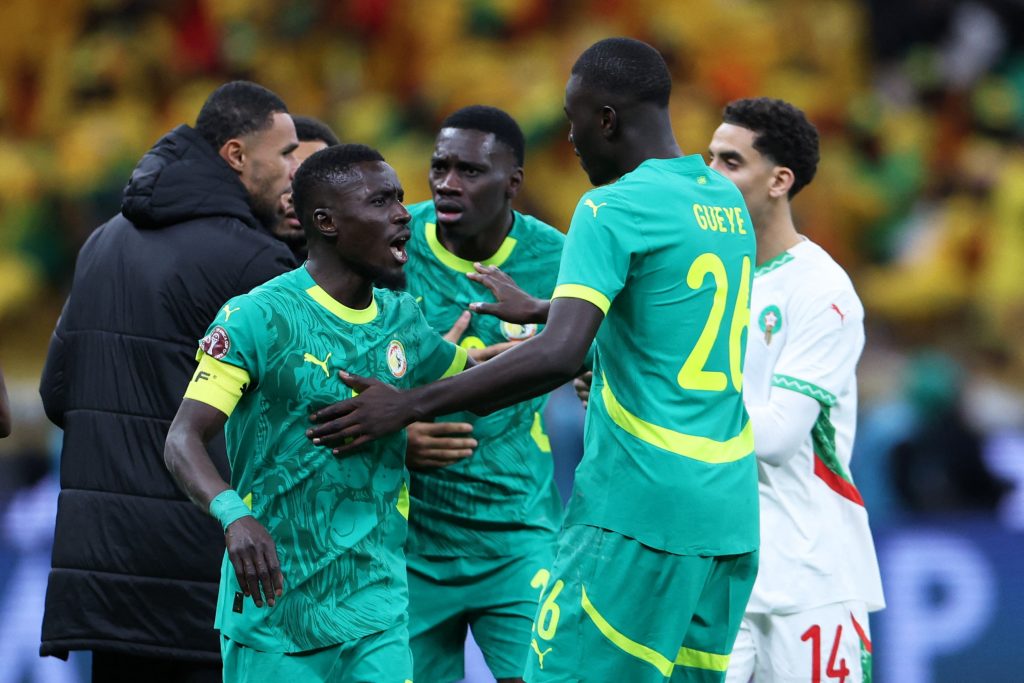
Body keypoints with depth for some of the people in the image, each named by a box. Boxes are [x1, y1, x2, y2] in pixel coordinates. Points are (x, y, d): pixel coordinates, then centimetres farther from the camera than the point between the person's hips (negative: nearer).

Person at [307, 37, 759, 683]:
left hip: (639, 510, -8)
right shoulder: (726, 201, 14)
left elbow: (560, 356, -22)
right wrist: (536, 309, 40)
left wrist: (409, 406, -20)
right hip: (730, 515, 8)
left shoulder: (613, 209, -11)